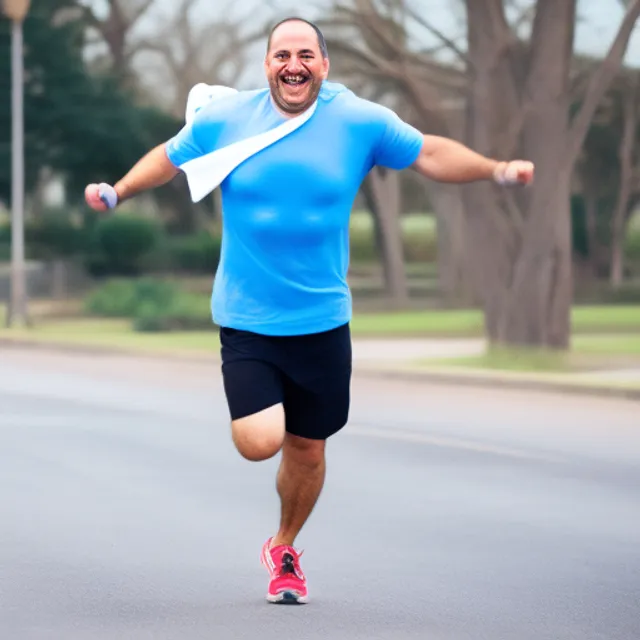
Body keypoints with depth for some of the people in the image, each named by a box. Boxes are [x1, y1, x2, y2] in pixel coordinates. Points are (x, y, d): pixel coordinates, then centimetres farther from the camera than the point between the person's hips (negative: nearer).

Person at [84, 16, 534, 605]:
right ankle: (261, 409, 20)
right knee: (259, 443, -19)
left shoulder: (359, 121, -3)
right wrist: (117, 192, 4)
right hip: (246, 320, -1)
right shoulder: (224, 120, -2)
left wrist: (498, 170, -5)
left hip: (322, 321, 1)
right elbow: (168, 159, 15)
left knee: (307, 451, 11)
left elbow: (431, 154, 7)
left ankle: (284, 550, 38)